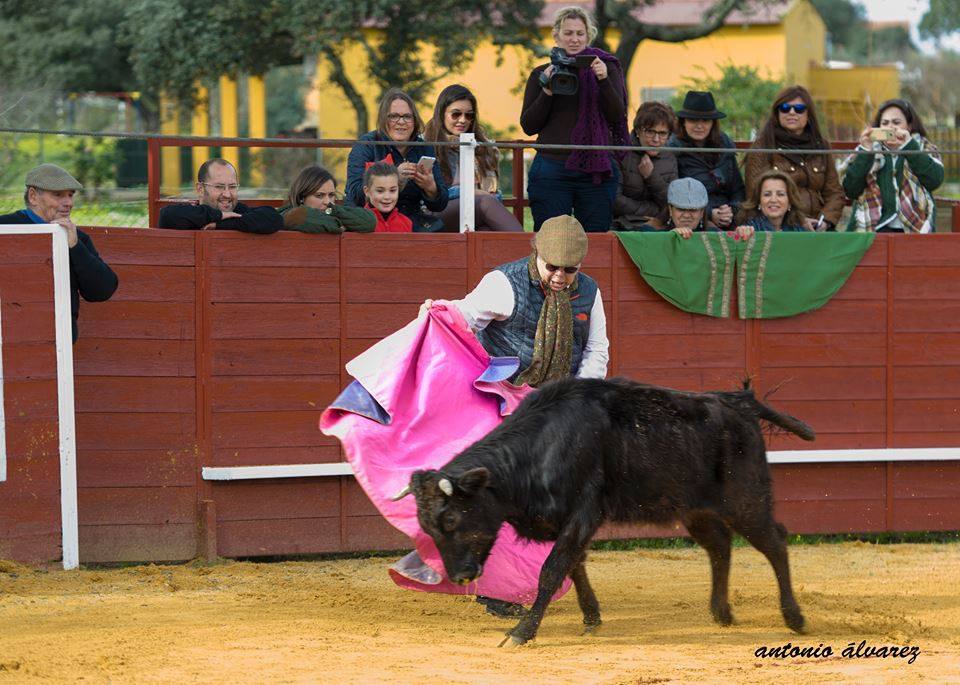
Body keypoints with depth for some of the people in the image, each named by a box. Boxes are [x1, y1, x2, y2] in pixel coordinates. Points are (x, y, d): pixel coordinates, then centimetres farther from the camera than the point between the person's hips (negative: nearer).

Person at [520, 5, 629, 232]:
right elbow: (528, 126, 4)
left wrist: (604, 81, -15)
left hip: (597, 171, 0)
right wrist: (547, 92, -10)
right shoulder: (541, 75, 9)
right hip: (551, 170, 0)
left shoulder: (605, 68, 9)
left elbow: (617, 116, 0)